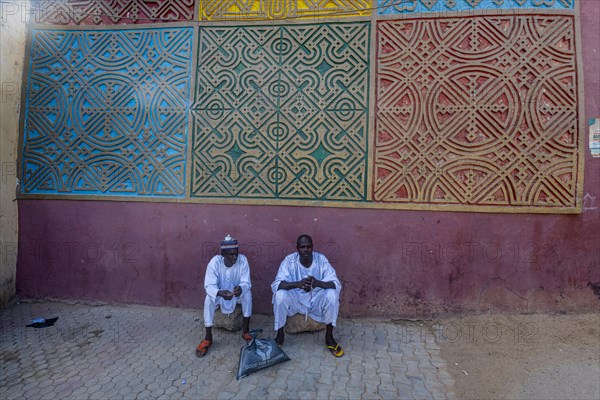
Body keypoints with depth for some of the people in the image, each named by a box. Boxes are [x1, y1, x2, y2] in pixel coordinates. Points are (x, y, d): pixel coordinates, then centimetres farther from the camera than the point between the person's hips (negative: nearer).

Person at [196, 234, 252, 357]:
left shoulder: (242, 260, -23)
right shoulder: (214, 262, -25)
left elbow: (246, 283, -23)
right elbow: (209, 285, -28)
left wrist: (241, 288, -48)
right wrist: (221, 293, -49)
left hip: (237, 293, 1)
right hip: (219, 294, 0)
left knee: (247, 293, -30)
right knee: (208, 299, -30)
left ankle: (245, 330, -13)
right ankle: (208, 337, -16)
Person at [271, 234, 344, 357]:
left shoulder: (321, 259, -14)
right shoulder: (289, 260, -16)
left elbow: (336, 284, -21)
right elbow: (276, 284, -25)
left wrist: (318, 283, -42)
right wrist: (297, 284, -43)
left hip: (316, 300, 1)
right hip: (295, 300, 0)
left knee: (332, 294, -28)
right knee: (280, 295, -30)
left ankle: (329, 337, -9)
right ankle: (280, 334, -6)